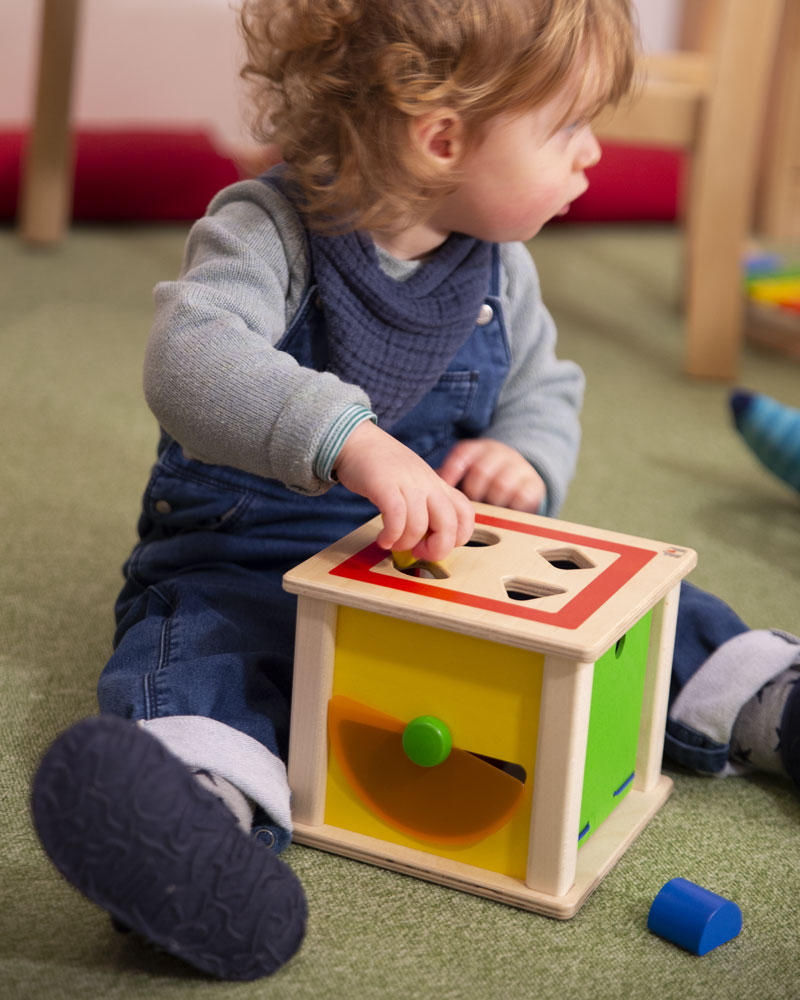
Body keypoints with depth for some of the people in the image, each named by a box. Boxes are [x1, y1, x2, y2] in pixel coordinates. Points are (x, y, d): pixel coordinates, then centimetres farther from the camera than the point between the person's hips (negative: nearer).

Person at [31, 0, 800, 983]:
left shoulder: (500, 271, 2)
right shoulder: (265, 232, -18)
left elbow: (543, 388, 14)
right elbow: (190, 358, -35)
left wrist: (526, 458, -12)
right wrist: (349, 439, -52)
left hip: (439, 553, 6)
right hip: (244, 557, -6)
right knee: (194, 643, -36)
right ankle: (209, 806, -63)